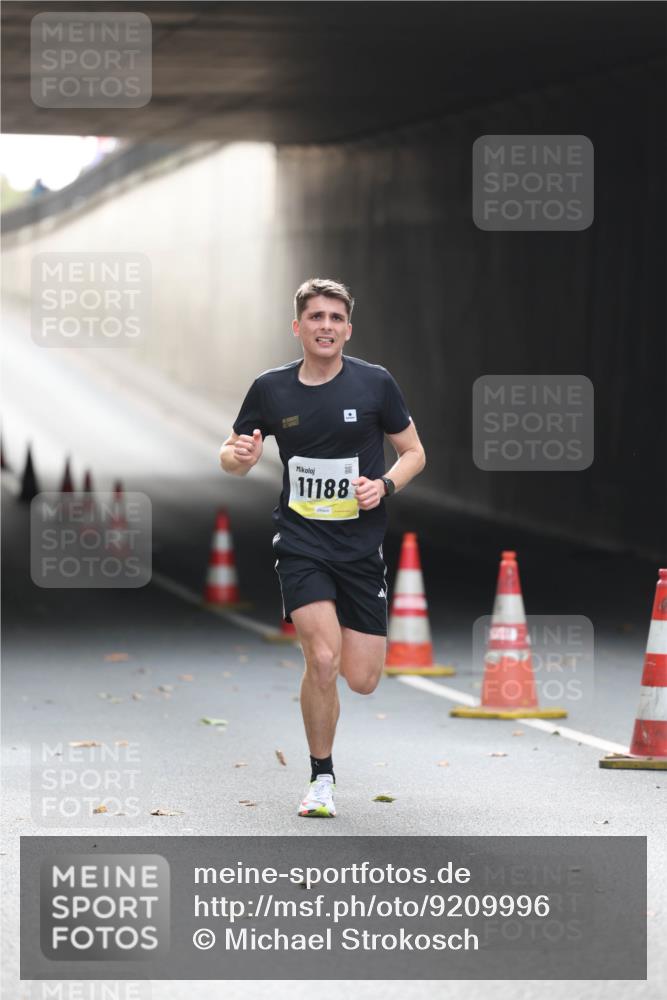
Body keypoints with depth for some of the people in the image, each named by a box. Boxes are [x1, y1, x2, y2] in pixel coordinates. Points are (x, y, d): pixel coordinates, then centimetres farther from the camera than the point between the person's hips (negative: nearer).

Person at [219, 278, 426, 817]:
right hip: (301, 543, -1)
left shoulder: (375, 383, -3)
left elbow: (414, 452, 6)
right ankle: (322, 778, 0)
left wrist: (385, 485, -14)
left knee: (362, 680, -2)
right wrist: (239, 456, -14)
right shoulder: (271, 388, 0)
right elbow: (233, 458, 11)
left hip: (361, 545, 1)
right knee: (323, 661, -19)